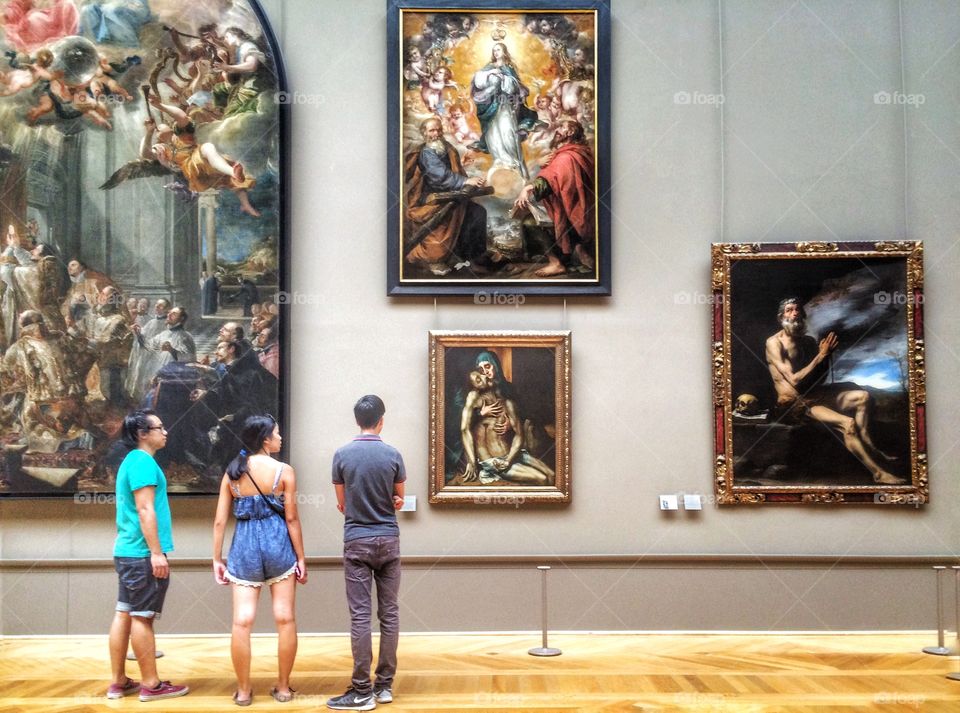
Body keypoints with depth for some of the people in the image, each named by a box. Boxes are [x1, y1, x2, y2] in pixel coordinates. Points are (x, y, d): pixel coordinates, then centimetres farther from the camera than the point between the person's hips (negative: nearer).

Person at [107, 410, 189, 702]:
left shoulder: (131, 461, 17)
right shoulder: (143, 462, -14)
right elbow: (145, 509, -20)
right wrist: (157, 552, -21)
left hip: (127, 551, 10)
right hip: (142, 554, -10)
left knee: (125, 614, 10)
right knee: (142, 617, -3)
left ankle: (119, 682, 16)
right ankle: (151, 685, 3)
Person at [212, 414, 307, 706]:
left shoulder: (231, 472, 3)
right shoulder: (284, 471, -5)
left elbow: (220, 521, 2)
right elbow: (291, 519, -5)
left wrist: (217, 559, 9)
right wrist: (301, 558, 2)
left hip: (244, 547, 2)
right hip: (277, 545, -2)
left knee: (242, 621, 2)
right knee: (285, 619, 6)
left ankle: (243, 690, 8)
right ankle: (283, 688, 13)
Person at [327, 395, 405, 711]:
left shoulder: (342, 454, -4)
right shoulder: (392, 454, -2)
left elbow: (342, 504, 5)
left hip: (357, 542, -1)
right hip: (388, 541, 1)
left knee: (360, 615, -1)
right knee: (389, 613, 7)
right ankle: (385, 684, 11)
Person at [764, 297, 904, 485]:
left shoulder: (809, 341, 11)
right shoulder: (774, 343, -12)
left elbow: (819, 379, 9)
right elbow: (795, 380, -21)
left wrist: (826, 354, -7)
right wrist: (821, 355, -20)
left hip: (813, 395, 8)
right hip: (794, 404, -8)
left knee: (863, 397, 3)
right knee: (848, 423, -24)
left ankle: (868, 447, -2)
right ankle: (878, 473, -16)